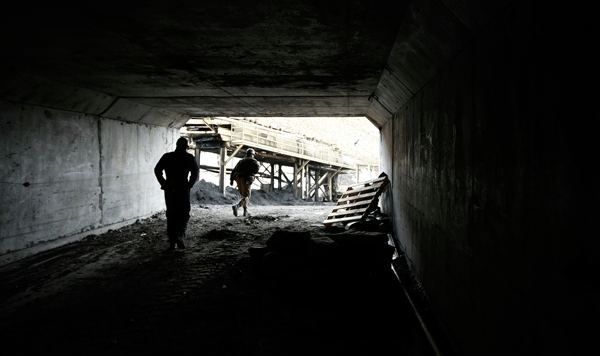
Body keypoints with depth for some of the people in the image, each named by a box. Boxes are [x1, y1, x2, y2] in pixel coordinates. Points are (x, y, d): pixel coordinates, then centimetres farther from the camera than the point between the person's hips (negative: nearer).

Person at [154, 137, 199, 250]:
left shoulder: (167, 157, 7)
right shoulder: (189, 158, 1)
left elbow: (157, 170, 3)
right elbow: (195, 174, -5)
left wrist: (164, 184, 7)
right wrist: (189, 185, 4)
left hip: (169, 190, 2)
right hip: (183, 190, -2)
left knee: (171, 215, 10)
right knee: (184, 214, 6)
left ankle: (172, 241, 10)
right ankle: (180, 234, -18)